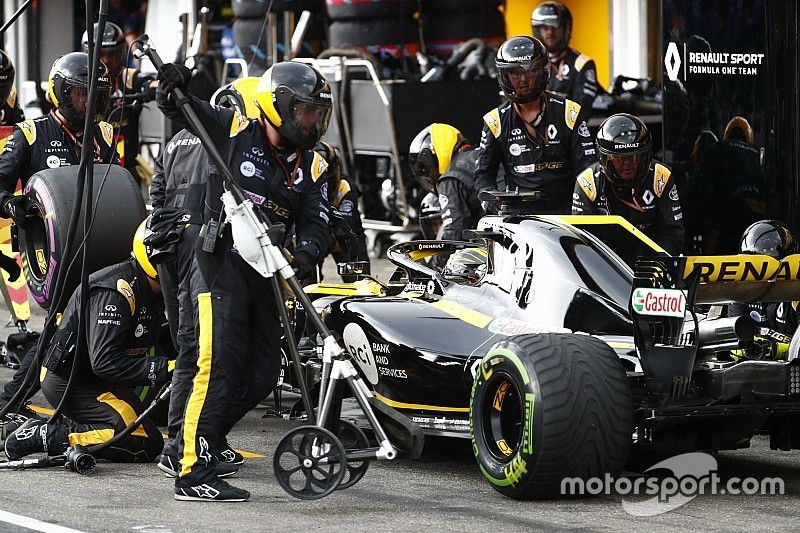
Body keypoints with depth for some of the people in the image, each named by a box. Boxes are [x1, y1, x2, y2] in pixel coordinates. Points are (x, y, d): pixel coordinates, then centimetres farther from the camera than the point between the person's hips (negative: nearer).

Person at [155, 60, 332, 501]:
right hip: (221, 261, -7)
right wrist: (173, 86, -26)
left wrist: (307, 253, -24)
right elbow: (180, 109, -3)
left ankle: (195, 440, 26)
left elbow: (315, 222, -2)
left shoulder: (311, 166, 7)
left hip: (266, 270, 7)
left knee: (264, 371, 10)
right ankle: (192, 473, -15)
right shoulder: (235, 130, -5)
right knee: (220, 364, -15)